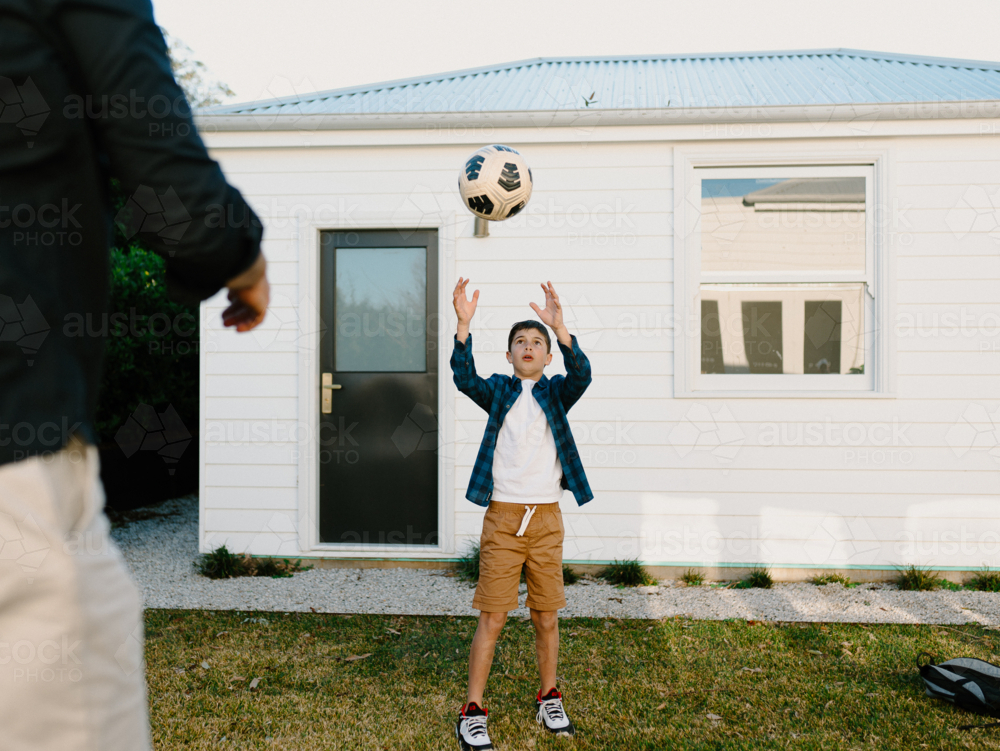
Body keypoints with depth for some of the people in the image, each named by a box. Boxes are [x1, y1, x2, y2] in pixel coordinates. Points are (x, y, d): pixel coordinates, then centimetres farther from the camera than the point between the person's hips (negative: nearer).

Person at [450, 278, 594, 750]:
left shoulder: (556, 392, 6)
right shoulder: (497, 390, 5)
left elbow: (581, 375, -15)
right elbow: (464, 378, -14)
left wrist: (560, 327, -29)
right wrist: (464, 324, -27)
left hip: (547, 517, 2)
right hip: (502, 516, -1)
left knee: (546, 617, 12)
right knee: (492, 617, 1)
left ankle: (549, 700, 32)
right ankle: (472, 712, 14)